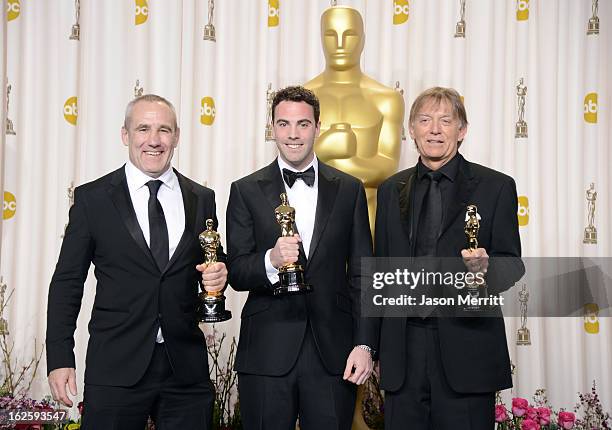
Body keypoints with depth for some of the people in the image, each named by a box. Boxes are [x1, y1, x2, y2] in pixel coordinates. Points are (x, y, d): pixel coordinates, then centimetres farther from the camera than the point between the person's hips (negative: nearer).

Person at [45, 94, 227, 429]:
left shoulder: (201, 199, 8)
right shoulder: (92, 198, 1)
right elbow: (67, 282, 1)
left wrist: (219, 274, -7)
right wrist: (59, 359, -5)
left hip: (186, 368, 3)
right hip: (116, 369, -2)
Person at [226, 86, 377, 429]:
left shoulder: (349, 189, 8)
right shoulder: (246, 191, 4)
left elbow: (361, 275, 7)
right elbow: (236, 273, 0)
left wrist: (364, 345, -1)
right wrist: (271, 260, -21)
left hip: (332, 353, 1)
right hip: (267, 353, -1)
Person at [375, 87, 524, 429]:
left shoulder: (496, 187, 2)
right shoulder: (391, 190, 13)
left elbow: (513, 263, 3)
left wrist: (486, 268, -21)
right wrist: (375, 348, 11)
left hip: (466, 346, -3)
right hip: (403, 348, 3)